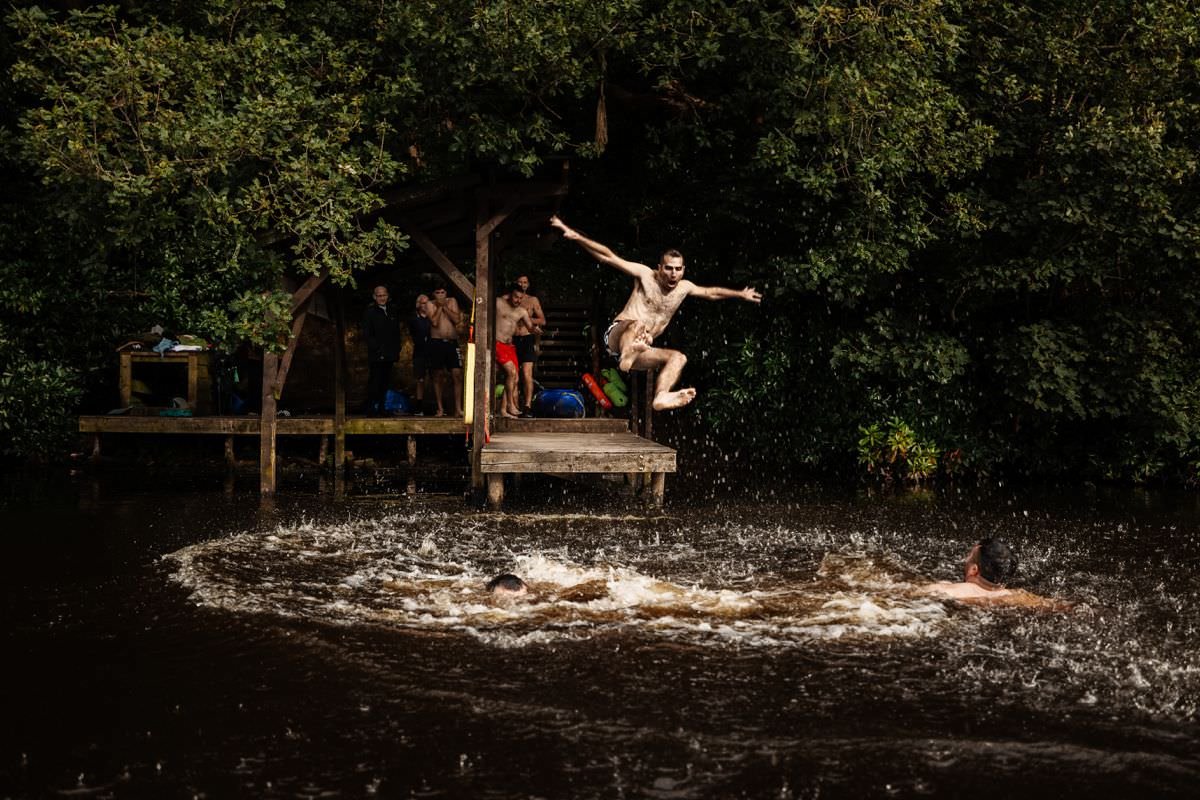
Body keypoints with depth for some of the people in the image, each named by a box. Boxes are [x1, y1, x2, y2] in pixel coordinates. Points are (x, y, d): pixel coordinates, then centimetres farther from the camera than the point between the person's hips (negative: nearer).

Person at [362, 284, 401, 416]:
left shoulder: (393, 312, 17)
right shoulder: (370, 312, -1)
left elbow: (397, 333, 21)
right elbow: (367, 334, -6)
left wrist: (397, 350, 10)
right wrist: (377, 349, -14)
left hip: (389, 355, 6)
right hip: (376, 355, -6)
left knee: (385, 382, 7)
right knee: (374, 382, -8)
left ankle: (381, 408, 12)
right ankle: (370, 408, -5)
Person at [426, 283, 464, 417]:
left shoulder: (452, 302, 9)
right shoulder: (430, 305, 3)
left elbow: (457, 320, -5)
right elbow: (434, 322, -12)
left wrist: (445, 306, -5)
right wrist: (439, 307, -7)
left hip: (452, 342, 1)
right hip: (437, 342, -1)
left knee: (457, 375, -7)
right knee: (438, 376, 3)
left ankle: (458, 408, -5)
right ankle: (440, 408, 12)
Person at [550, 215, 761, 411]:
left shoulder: (684, 288, 8)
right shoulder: (645, 275, -8)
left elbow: (711, 292, 28)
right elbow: (608, 257, -12)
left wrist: (741, 294, 35)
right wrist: (576, 236, -19)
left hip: (638, 347, 6)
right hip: (616, 336, -6)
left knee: (678, 358, -12)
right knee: (637, 324, -38)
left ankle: (661, 396, -32)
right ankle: (627, 356, -68)